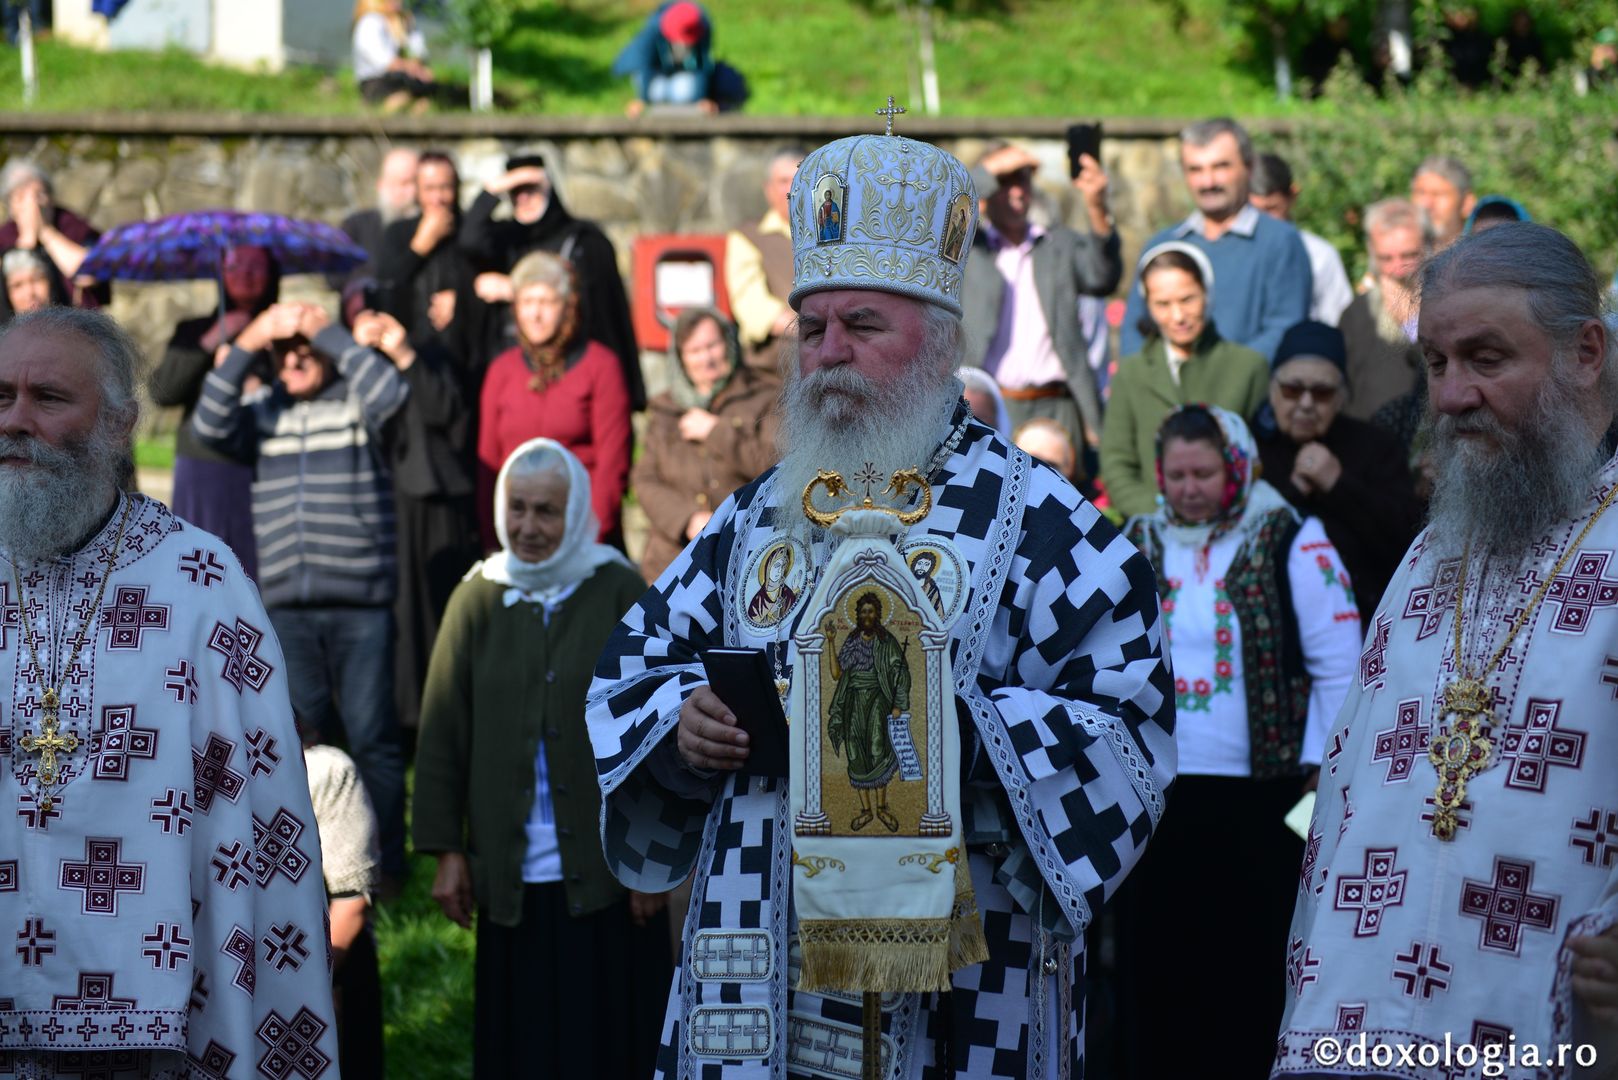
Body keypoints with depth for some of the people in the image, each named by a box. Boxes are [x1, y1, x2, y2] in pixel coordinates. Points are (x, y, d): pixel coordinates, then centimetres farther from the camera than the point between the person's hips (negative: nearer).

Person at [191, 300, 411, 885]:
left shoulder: (358, 400, 2)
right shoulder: (261, 409, 12)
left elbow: (390, 393, -21)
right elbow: (209, 425, -6)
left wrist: (328, 331, -14)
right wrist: (245, 344, -12)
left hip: (363, 601, -4)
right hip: (287, 606, 4)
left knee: (371, 736, -1)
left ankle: (386, 860, 7)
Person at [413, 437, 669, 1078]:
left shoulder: (621, 593, -3)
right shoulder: (479, 598, 4)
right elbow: (442, 733, 4)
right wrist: (447, 850, 0)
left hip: (605, 872, -2)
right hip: (513, 878, 2)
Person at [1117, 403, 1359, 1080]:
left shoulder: (1292, 543, -3)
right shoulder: (1138, 547, 9)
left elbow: (1338, 663, -4)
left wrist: (1324, 770, -7)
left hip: (1262, 792, -4)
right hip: (1152, 789, 4)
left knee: (1253, 956, 3)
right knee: (1152, 955, 8)